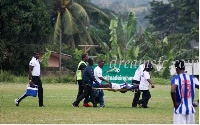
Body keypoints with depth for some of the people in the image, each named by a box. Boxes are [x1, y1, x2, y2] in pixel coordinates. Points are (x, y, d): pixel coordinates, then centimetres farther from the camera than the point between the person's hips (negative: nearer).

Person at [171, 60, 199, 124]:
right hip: (190, 109, 4)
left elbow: (173, 91, -24)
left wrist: (175, 103, -12)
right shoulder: (192, 78, 6)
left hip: (180, 109, -4)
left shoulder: (175, 78, -7)